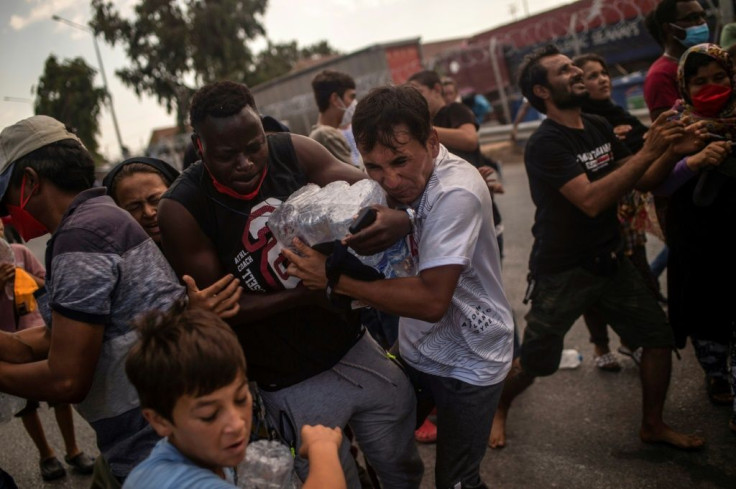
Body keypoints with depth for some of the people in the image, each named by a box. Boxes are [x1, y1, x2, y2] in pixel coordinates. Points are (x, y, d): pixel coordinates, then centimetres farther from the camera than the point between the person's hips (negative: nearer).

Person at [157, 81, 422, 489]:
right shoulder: (182, 210, -17)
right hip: (294, 386, -3)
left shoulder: (294, 152, -9)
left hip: (355, 348, 4)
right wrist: (305, 294, -23)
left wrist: (399, 215, -34)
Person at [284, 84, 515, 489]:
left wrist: (333, 280, -30)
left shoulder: (455, 194, -29)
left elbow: (432, 300, -31)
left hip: (468, 362, -6)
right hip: (416, 349, 6)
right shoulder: (401, 181, -7)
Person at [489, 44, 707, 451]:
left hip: (608, 261, 7)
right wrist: (647, 151, -30)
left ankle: (653, 426, 23)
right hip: (561, 272, -6)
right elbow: (591, 200, -30)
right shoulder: (545, 143, -19)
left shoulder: (599, 128, 5)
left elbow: (643, 182, 7)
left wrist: (672, 152, -12)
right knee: (535, 363, 4)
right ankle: (498, 408, 34)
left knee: (659, 336, 2)